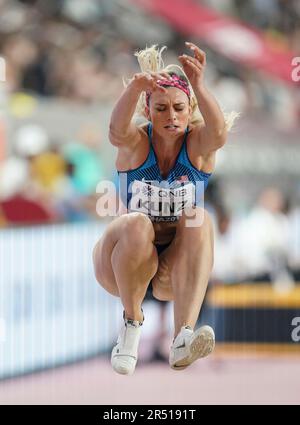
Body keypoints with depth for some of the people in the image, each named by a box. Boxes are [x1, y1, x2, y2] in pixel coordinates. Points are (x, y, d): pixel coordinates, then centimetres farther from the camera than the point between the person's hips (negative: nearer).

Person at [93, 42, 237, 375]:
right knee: (137, 224, -33)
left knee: (198, 219, -30)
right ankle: (132, 321, -16)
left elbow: (219, 132, -31)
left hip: (177, 269, 1)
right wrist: (136, 86, -53)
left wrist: (199, 85, -49)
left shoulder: (198, 142, -6)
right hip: (125, 261, -1)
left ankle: (183, 336, -44)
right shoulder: (136, 142, -8)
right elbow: (117, 131, -33)